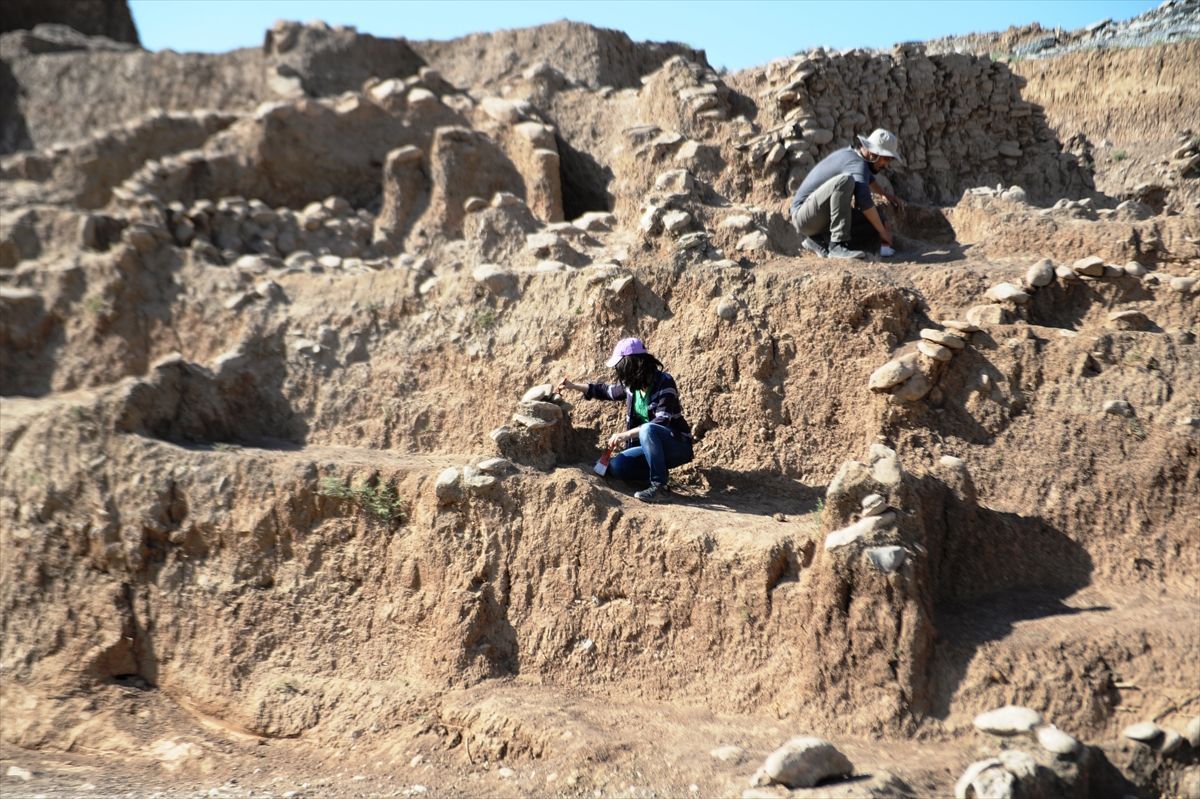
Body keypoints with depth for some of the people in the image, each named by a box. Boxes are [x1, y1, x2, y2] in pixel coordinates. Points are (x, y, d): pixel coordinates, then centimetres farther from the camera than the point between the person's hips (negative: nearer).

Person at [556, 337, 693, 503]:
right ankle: (660, 472, 4)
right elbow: (606, 390, 21)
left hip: (678, 446, -7)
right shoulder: (632, 385, 1)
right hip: (650, 445, 7)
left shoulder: (664, 382, -21)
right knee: (616, 467, -13)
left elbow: (662, 421, -31)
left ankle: (659, 485, -27)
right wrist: (572, 386, 18)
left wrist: (626, 435, -36)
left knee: (648, 429, -37)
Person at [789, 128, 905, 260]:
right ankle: (837, 245, -30)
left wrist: (886, 194, 34)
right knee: (845, 180, -30)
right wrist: (883, 231, -23)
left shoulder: (851, 154, 11)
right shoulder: (857, 163, -18)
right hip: (803, 214, -10)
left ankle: (813, 237, 9)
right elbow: (864, 201, -32)